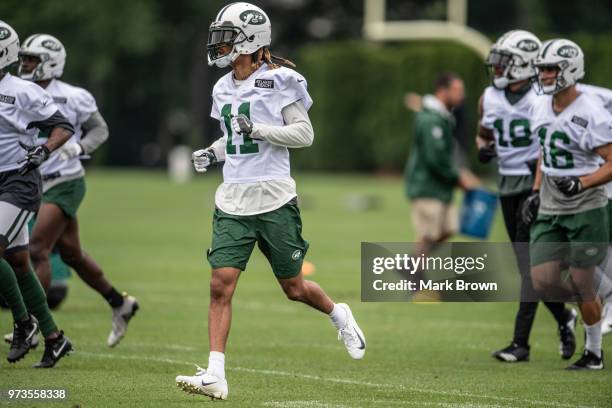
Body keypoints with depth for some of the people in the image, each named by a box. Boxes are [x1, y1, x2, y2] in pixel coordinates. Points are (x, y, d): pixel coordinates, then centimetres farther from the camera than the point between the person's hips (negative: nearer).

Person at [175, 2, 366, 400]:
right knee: (221, 285, -9)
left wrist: (258, 130, -20)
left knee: (294, 288, 8)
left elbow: (305, 133, -9)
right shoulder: (224, 88, 12)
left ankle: (340, 316, 40)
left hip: (273, 199, -5)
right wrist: (213, 153, 6)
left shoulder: (277, 81, -8)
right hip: (233, 202, 5)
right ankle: (215, 375, -12)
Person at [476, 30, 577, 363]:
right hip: (508, 186, 7)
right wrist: (484, 148, 1)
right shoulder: (489, 98, 6)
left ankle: (521, 342, -9)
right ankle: (563, 317, 31)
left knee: (529, 263, -9)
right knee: (527, 264, 11)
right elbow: (483, 134, 22)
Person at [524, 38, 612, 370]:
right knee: (543, 282, -3)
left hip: (584, 209, -6)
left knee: (582, 284, -1)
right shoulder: (540, 108, 6)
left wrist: (581, 184, -27)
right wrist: (536, 193, 12)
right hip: (550, 210, 6)